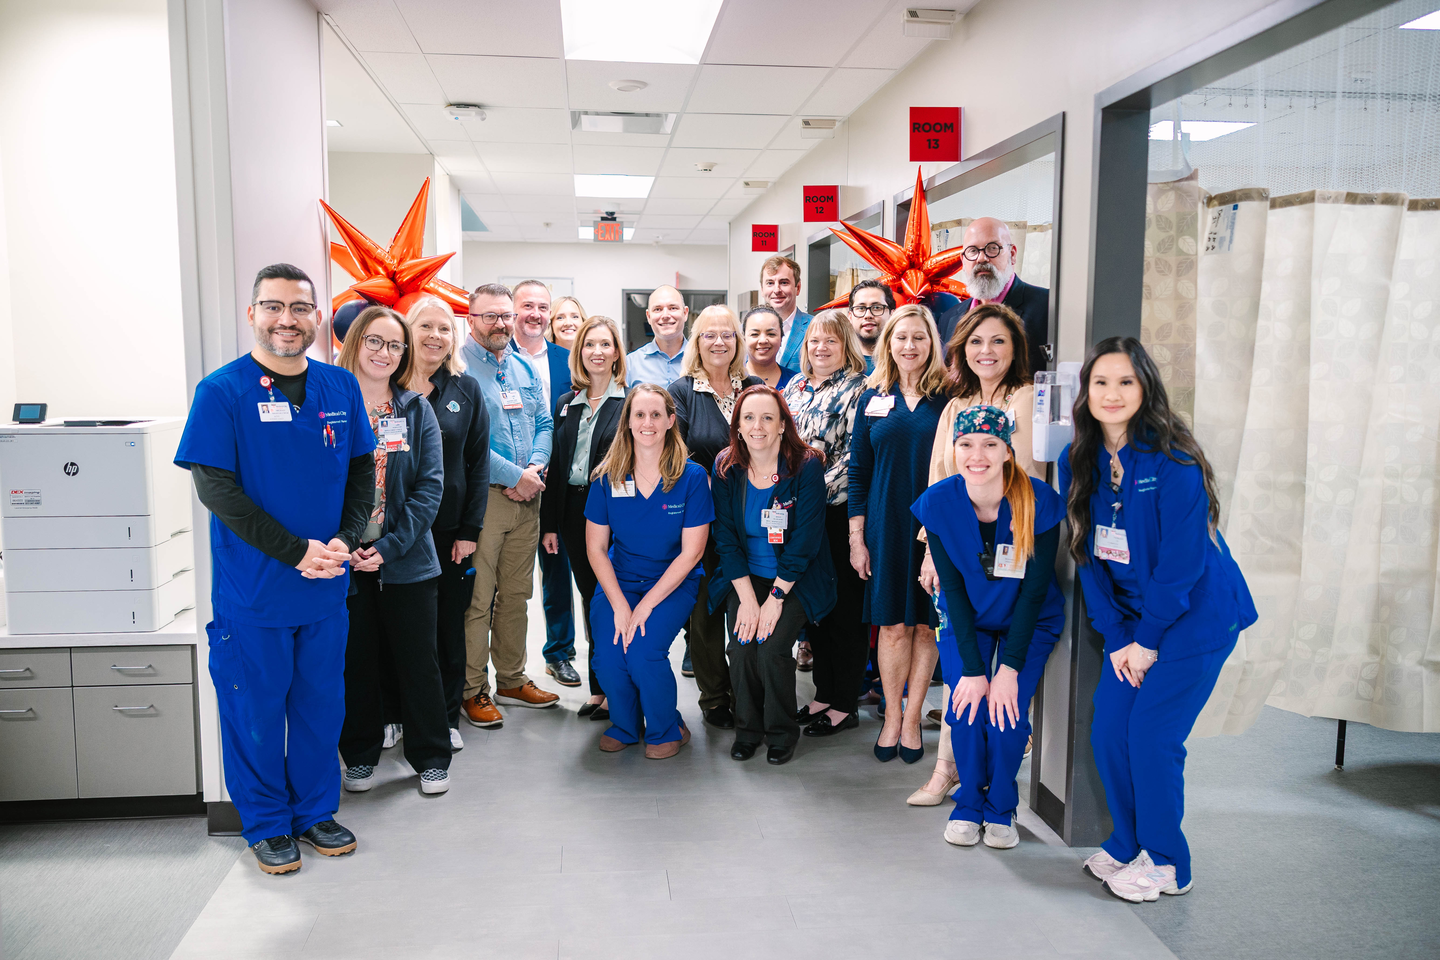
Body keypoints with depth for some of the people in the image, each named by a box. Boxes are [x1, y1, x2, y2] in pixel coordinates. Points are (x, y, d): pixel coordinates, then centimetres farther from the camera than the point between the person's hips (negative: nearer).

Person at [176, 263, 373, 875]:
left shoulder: (341, 387, 4)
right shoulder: (222, 391, -9)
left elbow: (362, 470, 7)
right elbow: (215, 487, -13)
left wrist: (345, 539, -9)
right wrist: (296, 551, -18)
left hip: (325, 588, 4)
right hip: (253, 590, -4)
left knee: (321, 703, 14)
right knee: (256, 710, 9)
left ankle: (316, 812, 33)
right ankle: (268, 826, 28)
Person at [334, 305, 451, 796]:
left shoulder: (417, 410, 3)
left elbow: (430, 485, -4)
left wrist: (389, 547, -14)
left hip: (406, 560, 1)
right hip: (343, 559, 0)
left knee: (418, 659, 8)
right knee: (356, 660, 11)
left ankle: (431, 758, 23)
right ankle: (360, 755, 30)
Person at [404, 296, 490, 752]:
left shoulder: (466, 390, 5)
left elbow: (478, 463, 4)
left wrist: (470, 530, -1)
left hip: (450, 527, 1)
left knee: (450, 624, 9)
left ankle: (446, 716, 23)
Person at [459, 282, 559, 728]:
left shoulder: (524, 368, 15)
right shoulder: (458, 369, -8)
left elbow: (544, 423, 16)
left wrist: (536, 467, -4)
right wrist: (514, 475, -16)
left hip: (526, 497, 7)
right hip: (482, 496, -7)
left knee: (516, 593, 14)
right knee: (477, 599, -3)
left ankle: (512, 680, 26)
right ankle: (473, 690, 9)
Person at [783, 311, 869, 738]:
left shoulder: (857, 389, -6)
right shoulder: (795, 387, 14)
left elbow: (856, 454, -14)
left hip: (839, 510, -6)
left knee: (845, 603, 1)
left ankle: (845, 704, 11)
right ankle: (823, 692, 26)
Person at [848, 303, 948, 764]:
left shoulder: (948, 397, -1)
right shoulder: (873, 398, 5)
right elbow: (858, 471, 6)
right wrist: (856, 537, 2)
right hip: (886, 527, 1)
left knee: (927, 624, 6)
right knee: (892, 624, 7)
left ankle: (913, 718, 20)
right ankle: (892, 717, 21)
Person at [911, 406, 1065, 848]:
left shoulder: (1039, 501, -25)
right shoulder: (938, 502, -20)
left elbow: (1035, 589, -18)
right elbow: (953, 588, -15)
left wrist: (1010, 668, -20)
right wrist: (973, 669, -18)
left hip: (1029, 621, -1)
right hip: (965, 619, 1)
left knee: (1008, 715, -14)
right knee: (966, 709, -13)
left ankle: (1001, 809, 13)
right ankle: (968, 804, 14)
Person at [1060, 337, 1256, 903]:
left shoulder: (1173, 462, -18)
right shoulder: (1079, 462, 0)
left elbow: (1183, 559, -18)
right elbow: (1089, 555, 2)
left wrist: (1146, 639, -14)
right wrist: (1117, 638, -3)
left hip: (1196, 618, -6)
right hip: (1133, 621, 6)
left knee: (1151, 738, -6)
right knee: (1108, 733, 4)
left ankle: (1166, 863, 15)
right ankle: (1127, 846, 25)